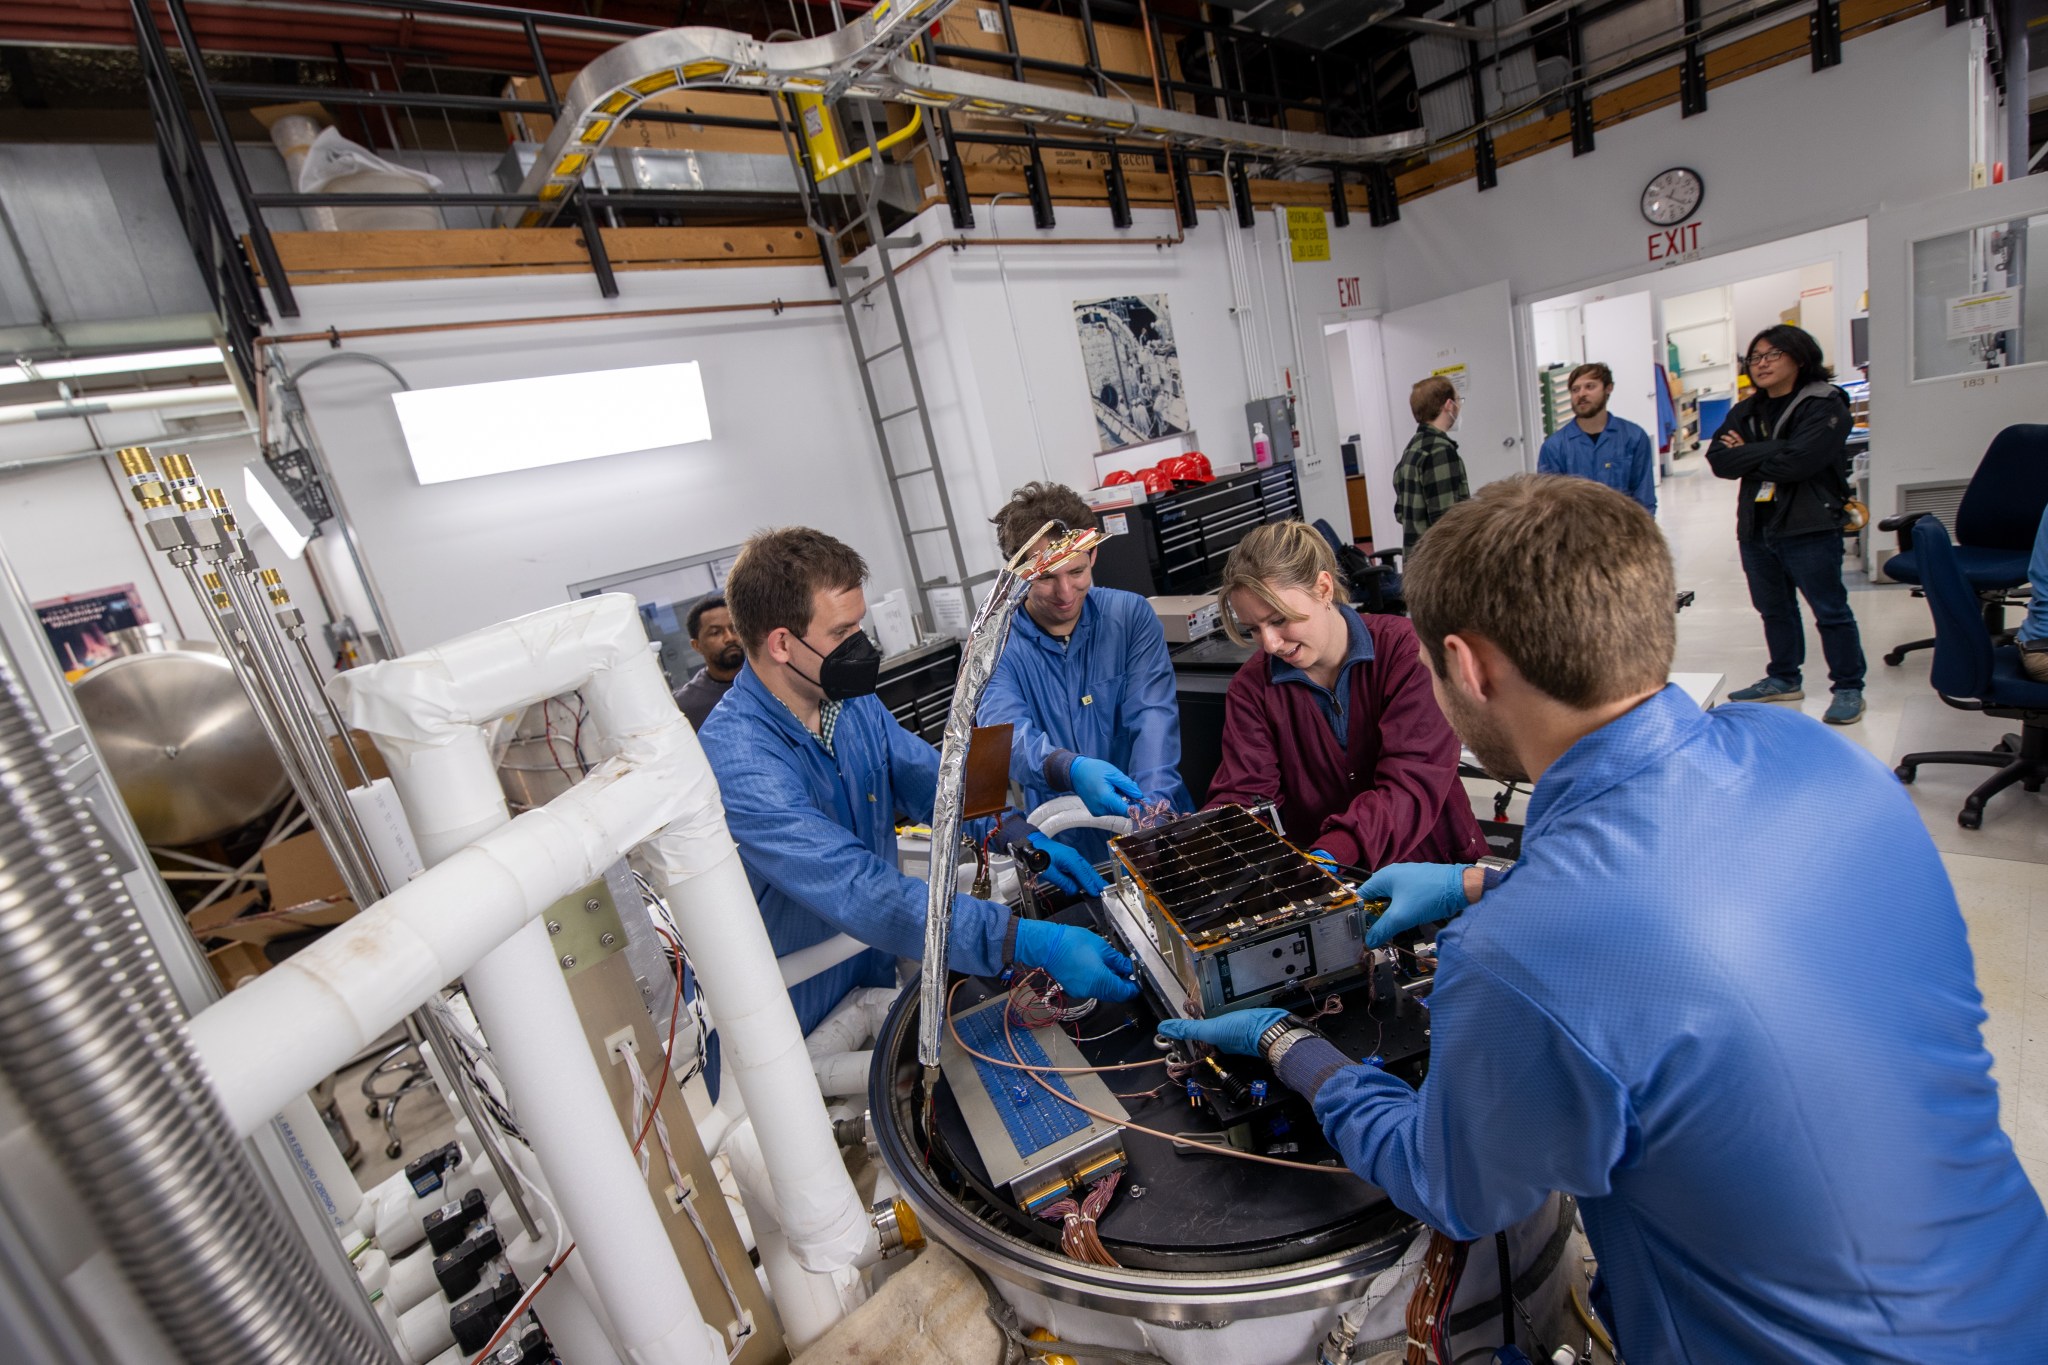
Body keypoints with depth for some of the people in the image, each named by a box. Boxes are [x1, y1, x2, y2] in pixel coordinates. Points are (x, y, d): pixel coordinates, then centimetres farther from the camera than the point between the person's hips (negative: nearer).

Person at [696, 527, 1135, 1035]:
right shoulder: (737, 762, -29)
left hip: (880, 969, 6)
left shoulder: (851, 699, -3)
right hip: (806, 1015, -6)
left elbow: (930, 779, 5)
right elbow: (861, 892, -36)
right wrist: (1029, 942, -39)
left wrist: (1024, 838, -11)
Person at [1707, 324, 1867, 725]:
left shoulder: (1825, 405, -8)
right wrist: (1768, 454, -15)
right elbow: (1718, 459, -1)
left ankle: (1848, 688, 10)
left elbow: (1799, 459, -22)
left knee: (1830, 610, 1)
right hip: (1755, 528, 7)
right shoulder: (1745, 412, 12)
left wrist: (1747, 454, -9)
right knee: (1774, 610, 17)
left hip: (1809, 527, -6)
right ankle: (1784, 679, 30)